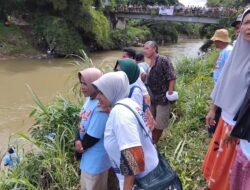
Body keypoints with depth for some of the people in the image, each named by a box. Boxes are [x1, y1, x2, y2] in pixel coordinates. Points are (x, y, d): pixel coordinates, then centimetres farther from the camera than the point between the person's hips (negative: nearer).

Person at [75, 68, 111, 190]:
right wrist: (78, 141, -13)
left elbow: (93, 136, -25)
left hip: (96, 160, -9)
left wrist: (80, 148, -8)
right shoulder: (89, 99, 0)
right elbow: (82, 124, 4)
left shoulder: (101, 107, -29)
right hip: (87, 156, 9)